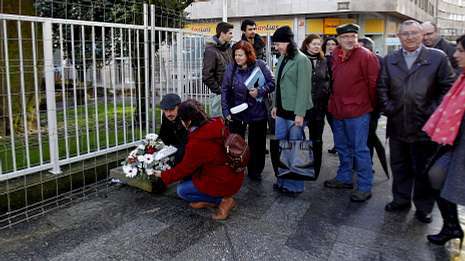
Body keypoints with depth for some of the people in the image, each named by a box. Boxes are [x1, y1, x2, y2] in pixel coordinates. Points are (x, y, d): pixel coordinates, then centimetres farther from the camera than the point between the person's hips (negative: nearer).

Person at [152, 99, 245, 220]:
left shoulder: (197, 142, -26)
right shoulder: (216, 124, -4)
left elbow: (184, 168, -10)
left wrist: (163, 176, 6)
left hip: (224, 183, -8)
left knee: (181, 190, 4)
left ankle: (222, 200, 2)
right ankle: (207, 200, 14)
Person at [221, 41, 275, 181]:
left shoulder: (259, 65, -8)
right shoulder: (231, 68, -3)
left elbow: (271, 83, -5)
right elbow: (225, 90, 0)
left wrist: (260, 91, -23)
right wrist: (226, 111, -5)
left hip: (257, 112, -1)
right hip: (236, 113, 1)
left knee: (257, 143, 11)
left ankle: (255, 172, 28)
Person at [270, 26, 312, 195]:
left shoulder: (301, 60, -12)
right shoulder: (282, 58, 13)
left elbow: (303, 88, -17)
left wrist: (300, 113, -19)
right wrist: (276, 105, 14)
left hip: (294, 112, -8)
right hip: (282, 111, 8)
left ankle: (295, 185, 15)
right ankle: (282, 180, 25)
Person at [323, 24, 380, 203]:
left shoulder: (366, 56, -12)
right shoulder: (335, 55, 8)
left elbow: (373, 83, -11)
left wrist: (370, 105, -2)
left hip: (357, 111, -7)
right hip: (338, 110, 7)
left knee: (360, 150, -2)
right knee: (342, 147, 19)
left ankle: (365, 187, 9)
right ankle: (344, 178, 35)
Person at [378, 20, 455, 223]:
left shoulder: (438, 58, 0)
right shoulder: (389, 60, 9)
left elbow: (448, 87, -2)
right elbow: (382, 87, 9)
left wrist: (433, 112, -8)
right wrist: (387, 107, -1)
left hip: (424, 126, -3)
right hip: (397, 125, 3)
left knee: (423, 170, 8)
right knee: (399, 166, 15)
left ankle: (423, 207, 23)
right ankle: (401, 200, 31)